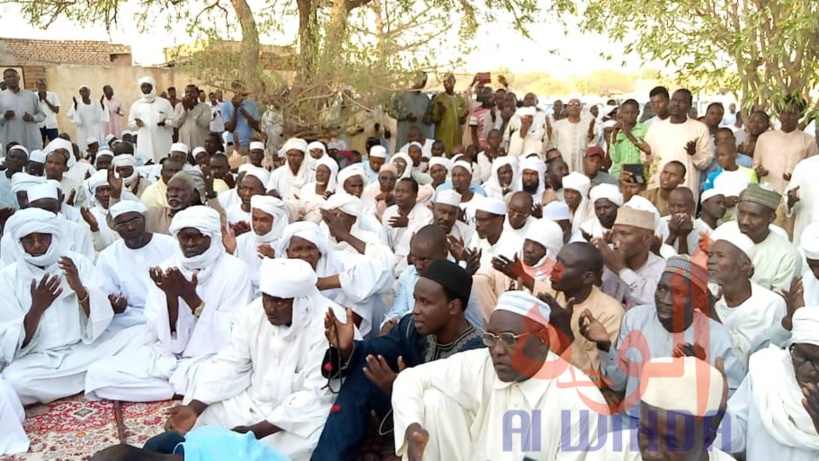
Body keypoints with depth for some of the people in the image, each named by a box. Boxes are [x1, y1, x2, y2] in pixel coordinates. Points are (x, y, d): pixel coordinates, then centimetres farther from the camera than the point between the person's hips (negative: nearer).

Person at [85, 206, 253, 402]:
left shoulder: (234, 270, -7)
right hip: (167, 354, 5)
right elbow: (168, 338, -3)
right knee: (98, 374, -14)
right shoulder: (166, 270, 2)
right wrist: (170, 296, -21)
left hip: (210, 357, -4)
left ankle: (173, 386, -6)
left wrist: (191, 297, -20)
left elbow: (231, 335, -13)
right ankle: (186, 389, -9)